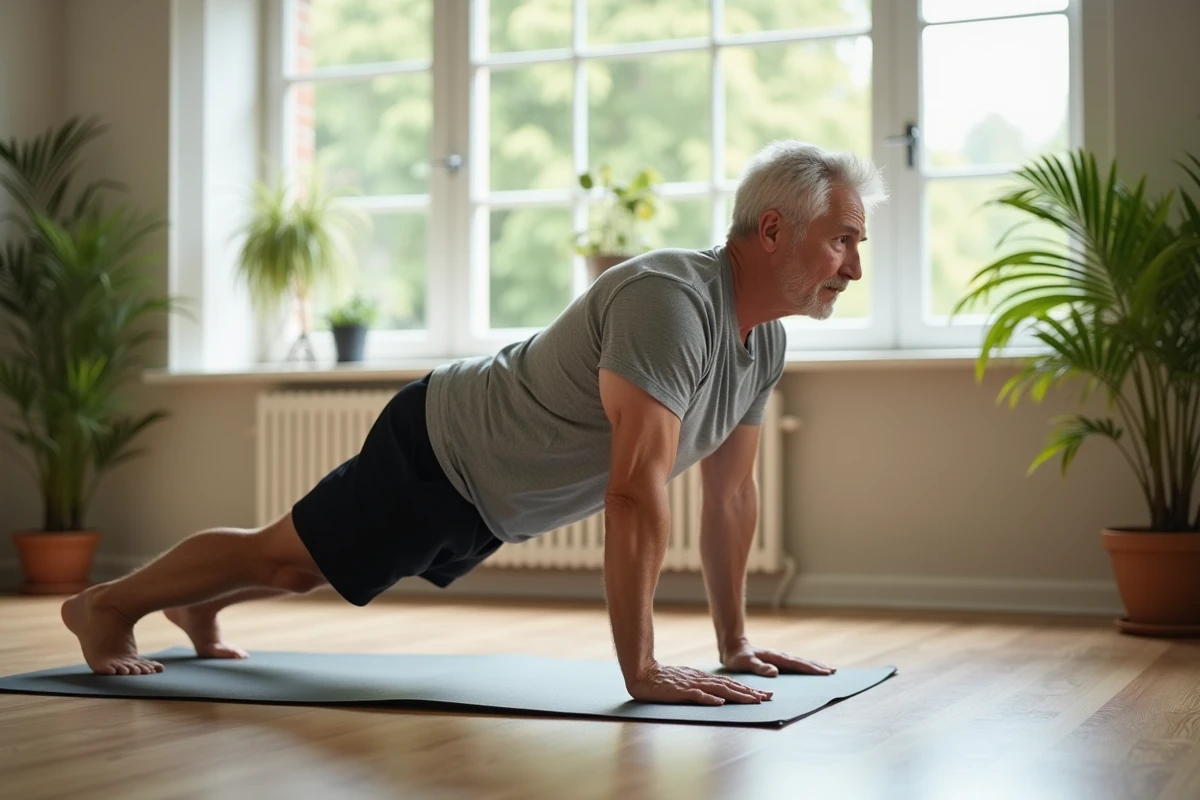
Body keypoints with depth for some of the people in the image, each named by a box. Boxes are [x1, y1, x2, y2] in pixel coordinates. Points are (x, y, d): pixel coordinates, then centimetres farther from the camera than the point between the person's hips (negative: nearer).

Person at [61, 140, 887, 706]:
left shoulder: (767, 339, -6)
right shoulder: (667, 301, -36)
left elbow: (732, 490, 2)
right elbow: (635, 493, -41)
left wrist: (735, 640, 2)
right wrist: (641, 670, -39)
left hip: (491, 490, 9)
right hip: (440, 447, -8)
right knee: (283, 557, 10)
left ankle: (197, 605, 54)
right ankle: (107, 603, 34)